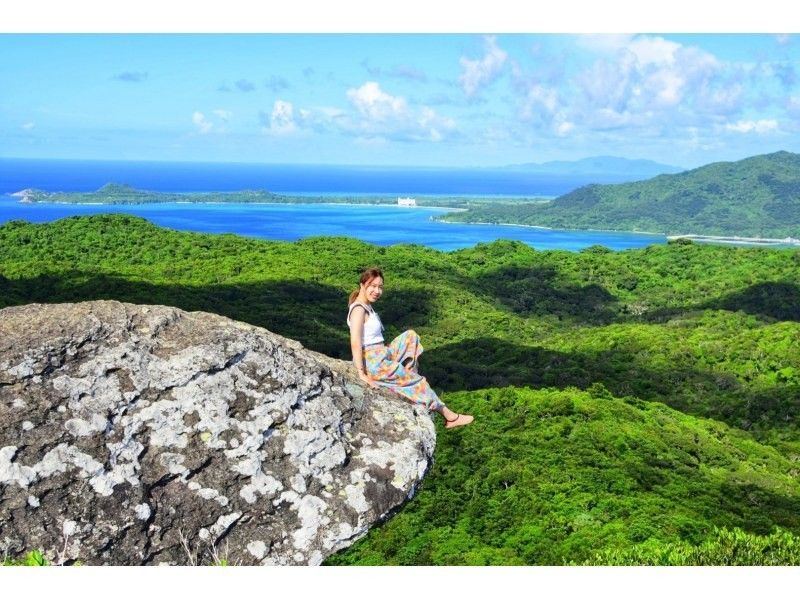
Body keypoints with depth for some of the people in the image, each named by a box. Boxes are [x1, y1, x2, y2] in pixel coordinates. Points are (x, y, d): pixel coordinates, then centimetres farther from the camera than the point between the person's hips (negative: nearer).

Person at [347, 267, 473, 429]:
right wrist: (362, 374, -28)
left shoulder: (366, 306, 12)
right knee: (417, 381, 0)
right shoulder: (359, 309, -19)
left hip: (381, 355, 10)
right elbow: (355, 343, -27)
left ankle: (406, 376, 9)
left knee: (410, 336, 18)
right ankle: (448, 416, 13)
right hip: (373, 363, -10)